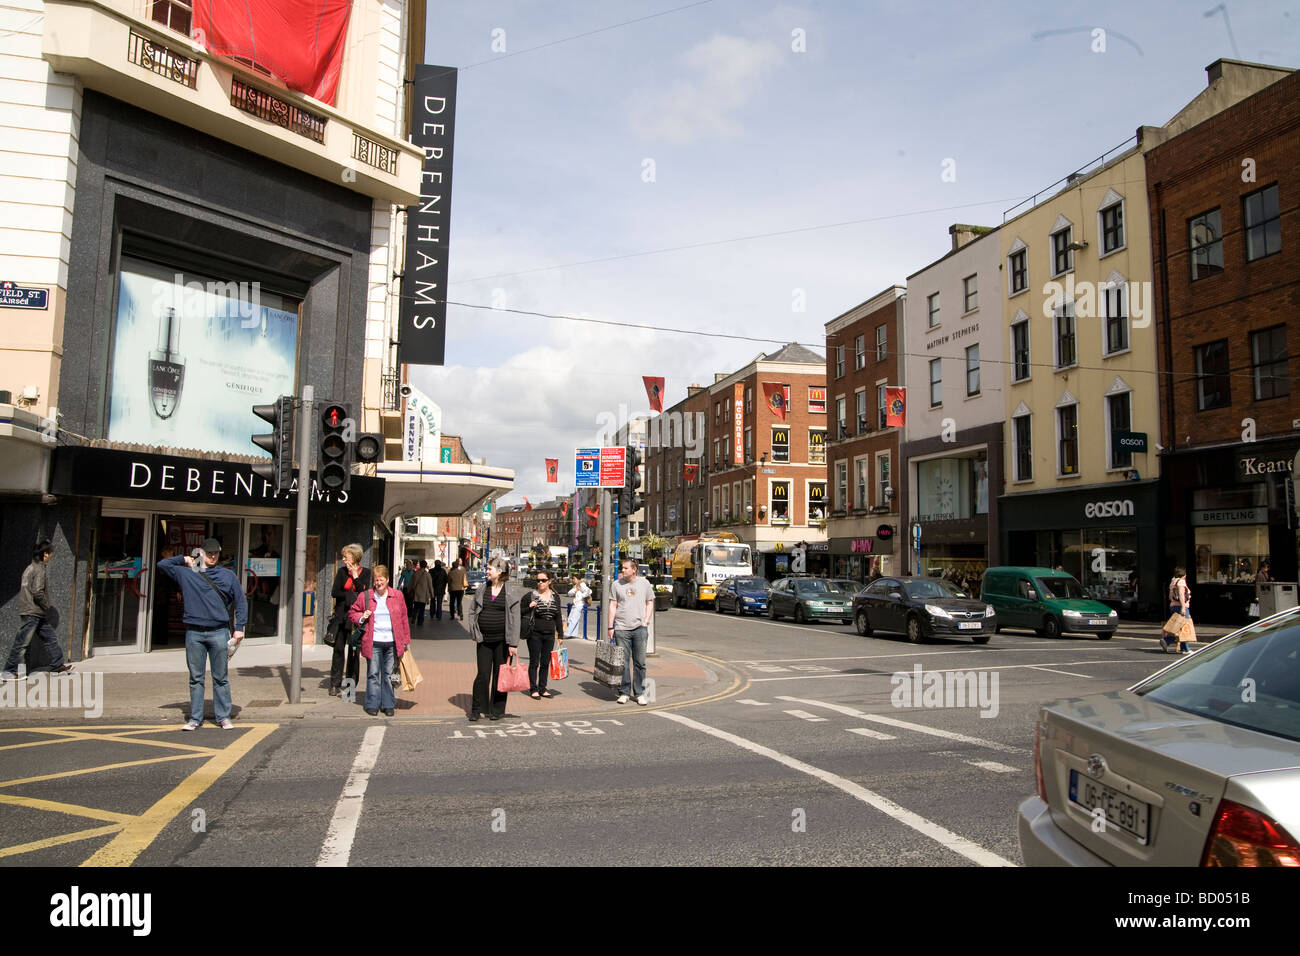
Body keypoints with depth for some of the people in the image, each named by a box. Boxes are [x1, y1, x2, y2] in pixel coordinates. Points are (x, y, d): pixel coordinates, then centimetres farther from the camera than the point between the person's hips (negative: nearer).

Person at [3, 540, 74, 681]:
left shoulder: (29, 568, 13)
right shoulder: (39, 570, -15)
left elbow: (21, 588, 18)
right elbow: (38, 592, -23)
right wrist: (46, 606, -8)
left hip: (38, 614, 10)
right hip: (32, 613, -10)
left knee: (50, 638, 11)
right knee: (22, 642, -3)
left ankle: (59, 665, 15)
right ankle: (10, 671, 3)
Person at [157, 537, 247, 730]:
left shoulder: (228, 575, 9)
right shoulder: (185, 574, 10)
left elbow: (241, 601, 9)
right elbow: (162, 564, 10)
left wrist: (239, 627, 1)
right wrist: (183, 559, 10)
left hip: (219, 633, -1)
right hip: (194, 633, 1)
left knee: (220, 678, 4)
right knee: (196, 678, 6)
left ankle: (224, 716, 10)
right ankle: (195, 718, 13)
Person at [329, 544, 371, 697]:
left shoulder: (365, 572, 3)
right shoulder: (342, 571, 8)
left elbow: (363, 593, -8)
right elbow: (334, 592, 1)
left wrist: (355, 577, -11)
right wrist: (351, 596, -7)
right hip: (341, 615, 2)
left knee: (354, 650, 2)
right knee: (338, 649, 2)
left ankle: (351, 683, 11)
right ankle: (335, 684, 7)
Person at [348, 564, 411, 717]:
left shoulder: (397, 595, 7)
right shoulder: (365, 596, 5)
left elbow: (404, 619, 10)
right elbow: (352, 612, 16)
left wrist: (406, 641, 8)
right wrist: (361, 617, -7)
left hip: (392, 643, 0)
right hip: (373, 642, 0)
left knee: (388, 674, 6)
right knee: (373, 674, 3)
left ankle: (388, 705, 15)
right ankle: (372, 705, 14)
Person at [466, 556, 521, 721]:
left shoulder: (511, 593, -4)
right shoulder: (481, 590, 7)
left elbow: (514, 619, -6)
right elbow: (472, 611, 15)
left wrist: (513, 644, -11)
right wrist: (474, 632, 3)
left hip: (502, 640, -2)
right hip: (484, 640, 2)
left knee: (500, 675, 6)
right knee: (483, 674, 3)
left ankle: (497, 710, 18)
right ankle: (476, 709, 14)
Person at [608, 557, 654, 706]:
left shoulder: (644, 583, 7)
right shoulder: (617, 584, 5)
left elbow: (650, 603, 14)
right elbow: (613, 606, 7)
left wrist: (645, 621, 1)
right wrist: (610, 627, 2)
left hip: (640, 628, 0)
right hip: (621, 628, 0)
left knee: (640, 662, 2)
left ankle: (640, 693, 10)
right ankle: (624, 692, 11)